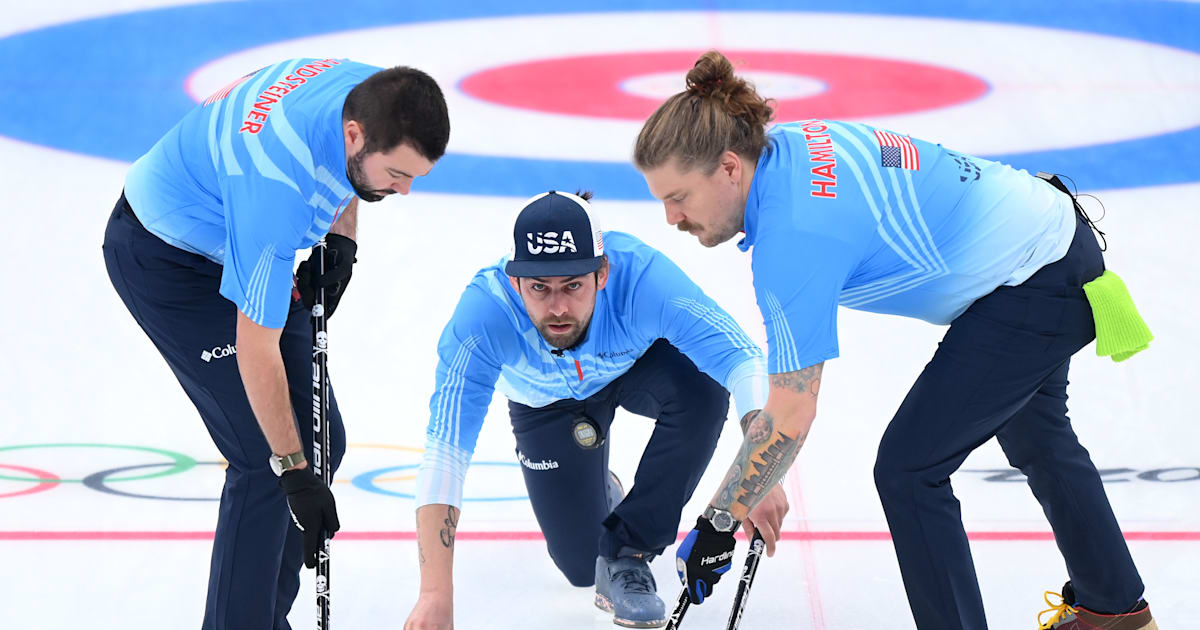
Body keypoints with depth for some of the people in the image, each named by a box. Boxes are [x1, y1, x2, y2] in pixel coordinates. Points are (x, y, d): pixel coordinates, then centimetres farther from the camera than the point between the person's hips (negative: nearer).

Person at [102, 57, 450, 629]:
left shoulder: (371, 92, -19)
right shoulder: (277, 180, -40)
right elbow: (255, 348, -32)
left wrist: (341, 240, -1)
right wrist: (293, 472, -26)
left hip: (235, 239, 8)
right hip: (163, 257, -8)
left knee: (320, 440, 7)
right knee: (264, 456, -15)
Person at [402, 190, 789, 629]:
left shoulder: (640, 274, -42)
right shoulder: (483, 314, -40)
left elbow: (741, 360, -44)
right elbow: (445, 449, -42)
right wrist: (436, 593, -49)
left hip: (639, 364, -1)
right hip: (546, 403, 1)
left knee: (701, 390, -34)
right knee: (581, 564, -1)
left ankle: (626, 551, -17)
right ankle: (601, 494, 37)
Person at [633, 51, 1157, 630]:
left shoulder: (793, 235, -31)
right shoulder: (782, 144, -7)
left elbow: (791, 419, -28)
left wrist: (715, 524, -20)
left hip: (1035, 287, -10)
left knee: (908, 469, -10)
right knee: (1033, 436, 30)